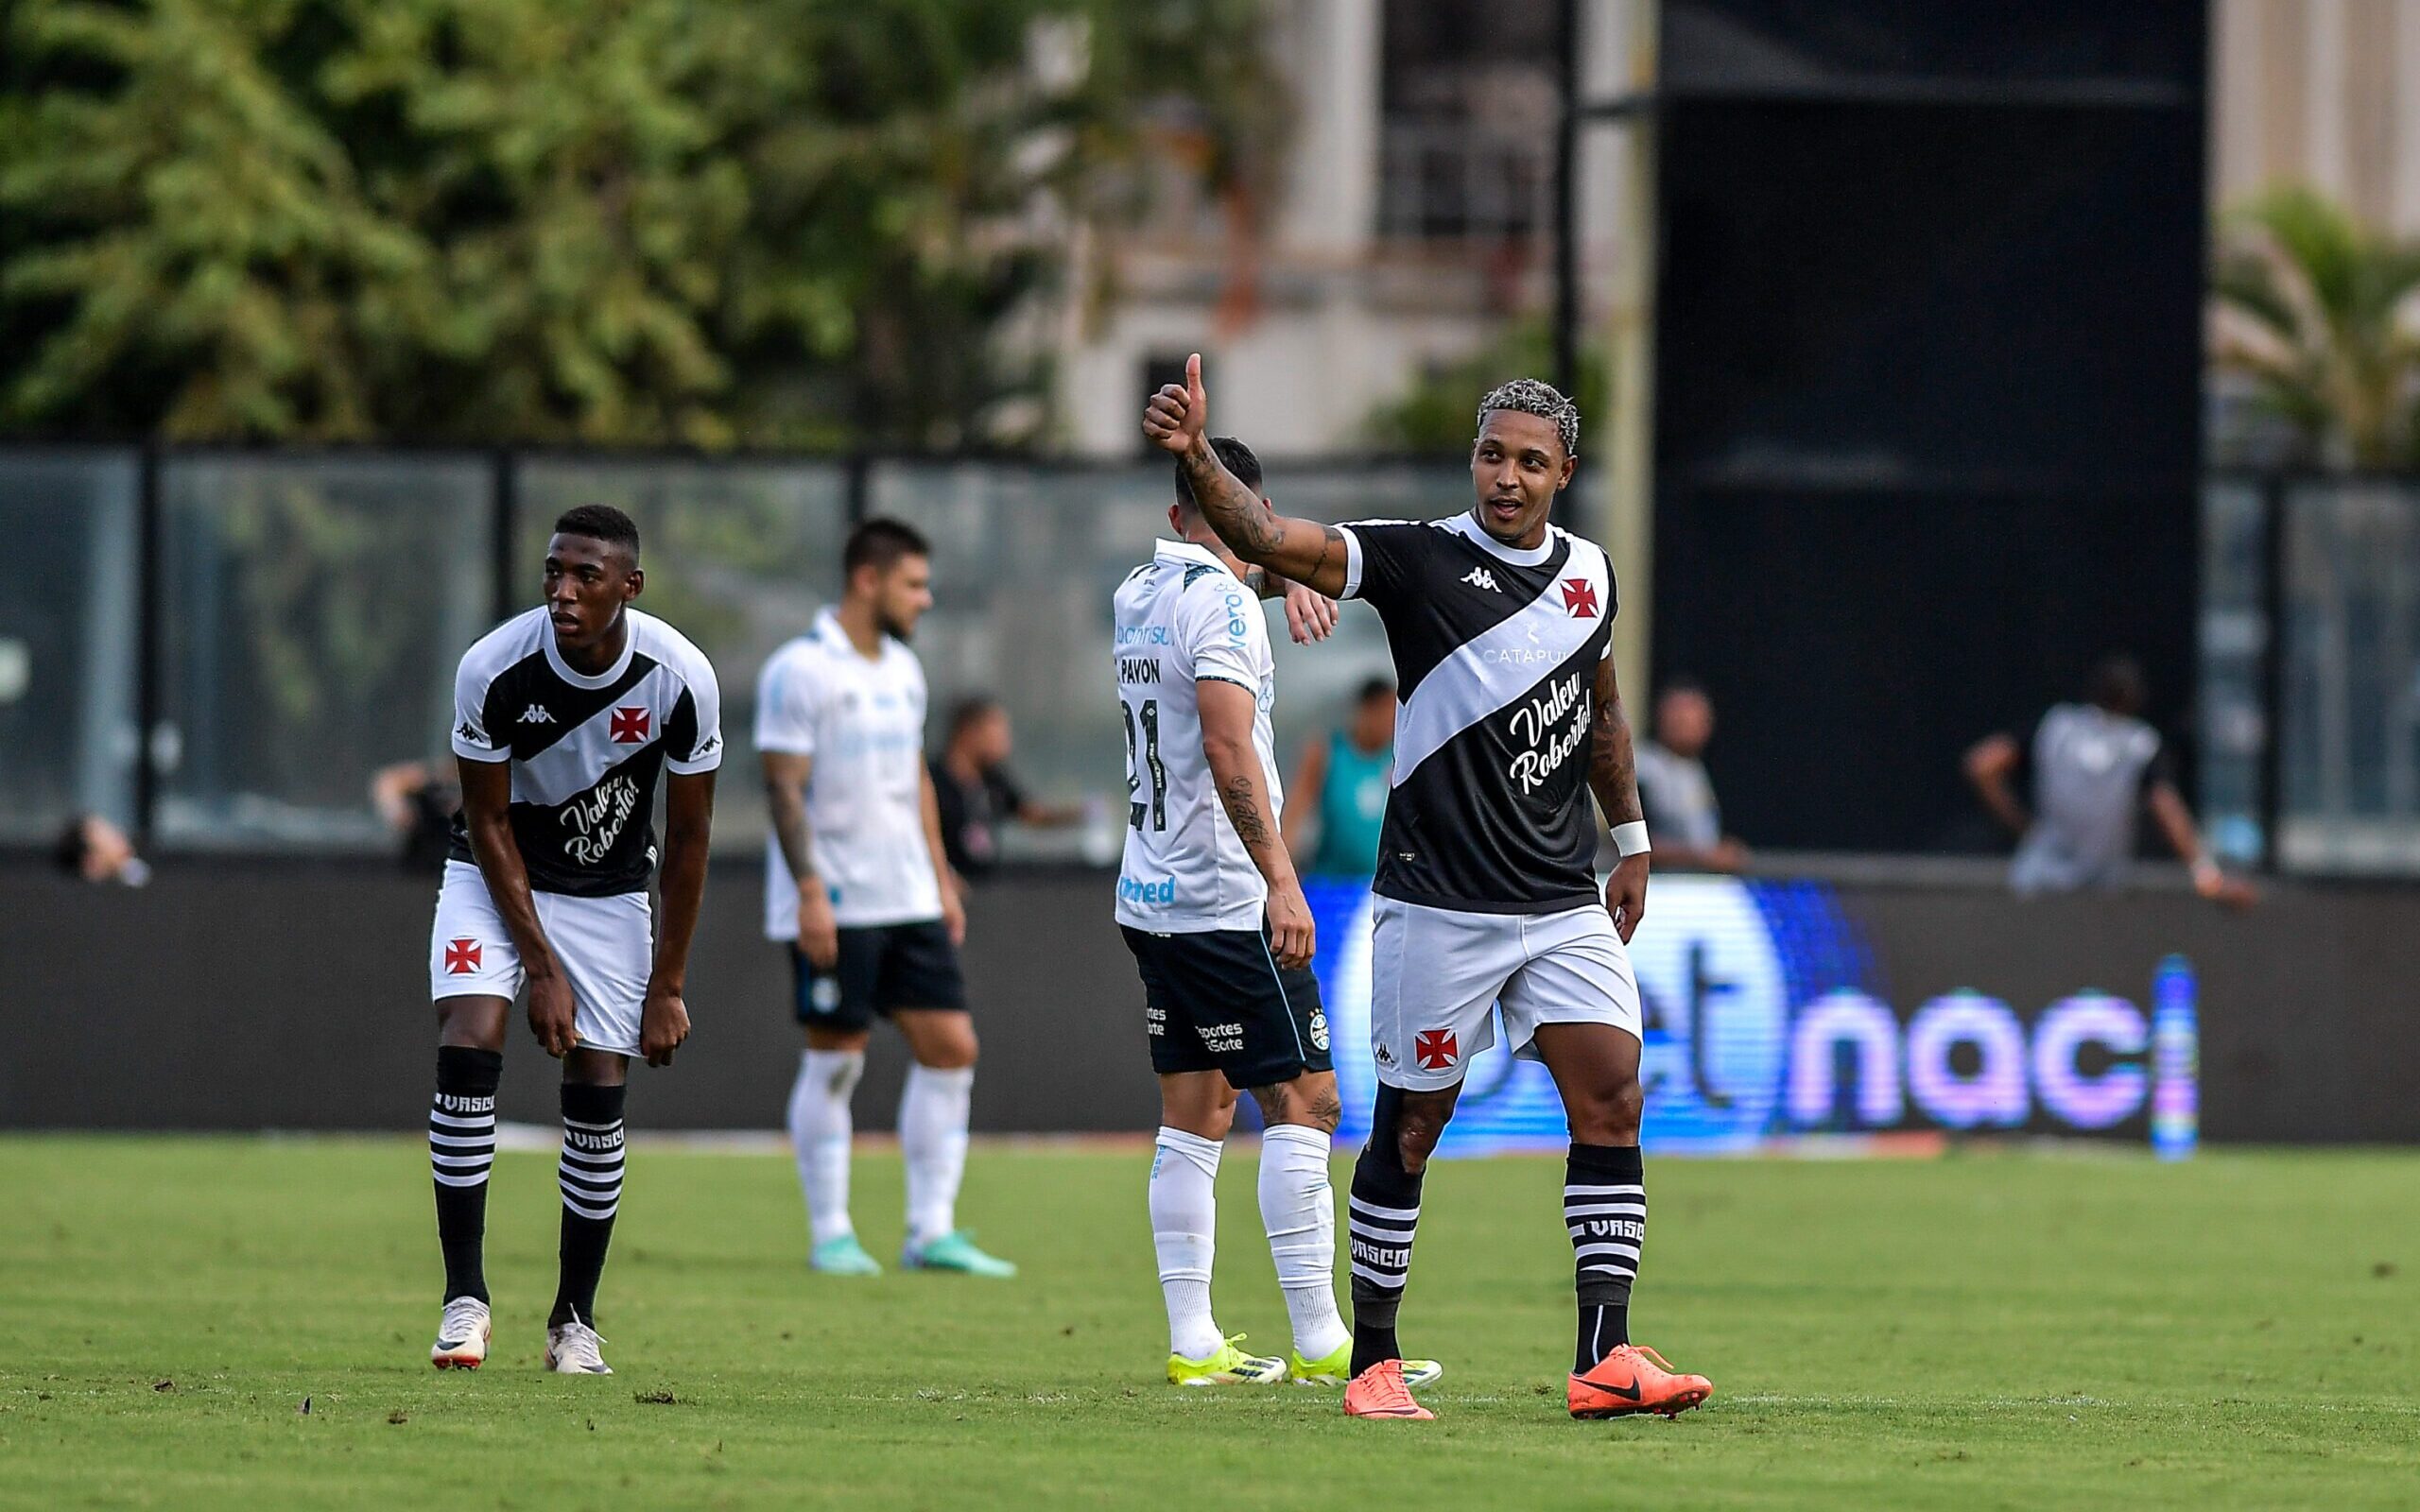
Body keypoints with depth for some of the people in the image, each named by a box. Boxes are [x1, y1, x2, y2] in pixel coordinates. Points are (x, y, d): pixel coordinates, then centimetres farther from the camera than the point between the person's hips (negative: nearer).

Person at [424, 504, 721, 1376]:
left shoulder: (681, 680, -22)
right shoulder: (494, 670, -26)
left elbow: (688, 837, -10)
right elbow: (489, 824, -15)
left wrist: (668, 986, -9)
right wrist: (542, 968, -17)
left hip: (610, 892, 1)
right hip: (499, 878, -1)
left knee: (599, 1096, -4)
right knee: (467, 1048, -21)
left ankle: (575, 1320, 9)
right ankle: (464, 1297, -17)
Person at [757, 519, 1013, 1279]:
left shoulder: (903, 670, 14)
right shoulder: (799, 672, -10)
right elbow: (785, 787, -13)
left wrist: (940, 880, 18)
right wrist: (810, 891, -20)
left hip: (908, 902, 7)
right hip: (834, 904, -7)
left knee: (950, 1046, 0)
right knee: (835, 1061, -2)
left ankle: (932, 1231, 4)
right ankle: (830, 1235, 7)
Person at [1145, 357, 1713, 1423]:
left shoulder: (1590, 573, 9)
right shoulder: (1420, 559, -7)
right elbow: (1270, 539, -20)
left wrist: (1630, 841, 27)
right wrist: (1195, 457, -37)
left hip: (1566, 905, 4)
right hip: (1437, 904, -4)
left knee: (1611, 1101, -7)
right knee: (1411, 1124, 1)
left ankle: (1603, 1357, -7)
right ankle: (1372, 1361, 12)